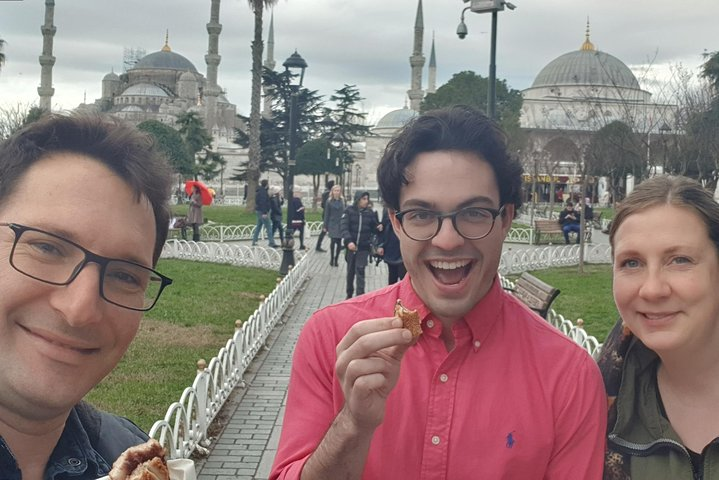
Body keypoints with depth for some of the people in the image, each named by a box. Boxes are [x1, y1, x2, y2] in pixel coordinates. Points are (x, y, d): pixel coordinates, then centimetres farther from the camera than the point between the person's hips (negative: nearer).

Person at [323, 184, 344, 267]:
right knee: (333, 242, -3)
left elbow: (344, 213, 6)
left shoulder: (342, 201, 4)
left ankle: (336, 259, 15)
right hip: (332, 224, -2)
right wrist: (325, 226, -2)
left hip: (340, 224, 2)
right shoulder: (329, 201, -1)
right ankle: (332, 258, 12)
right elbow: (326, 214, 1)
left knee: (339, 243, 2)